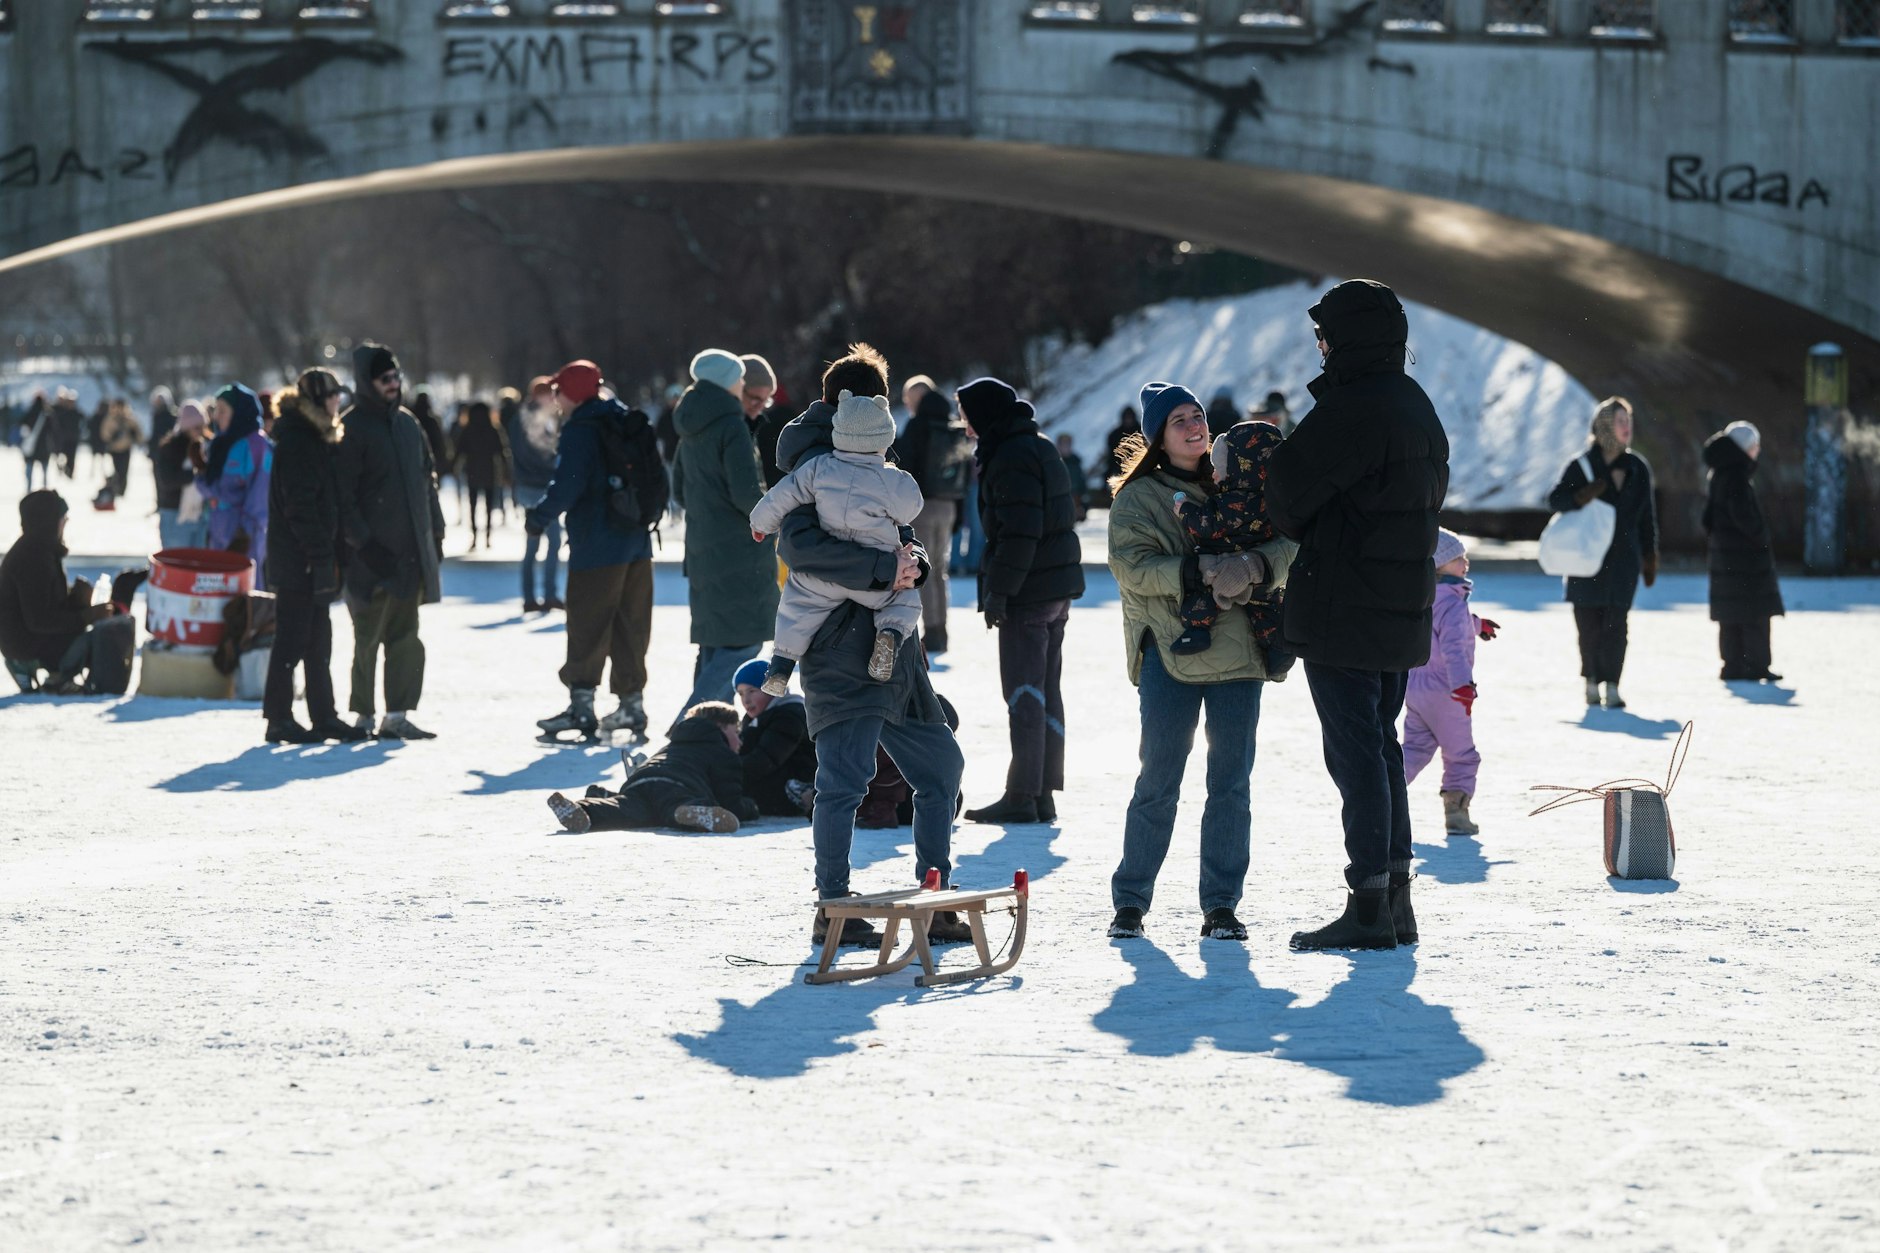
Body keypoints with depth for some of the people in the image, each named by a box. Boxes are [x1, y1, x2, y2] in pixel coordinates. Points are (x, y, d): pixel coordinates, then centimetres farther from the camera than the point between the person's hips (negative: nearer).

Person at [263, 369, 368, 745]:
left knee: (318, 640, 13)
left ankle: (324, 716, 18)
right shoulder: (295, 441, -14)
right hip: (297, 556, -10)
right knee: (292, 639, -5)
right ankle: (279, 720, 0)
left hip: (316, 555, 10)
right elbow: (298, 504, -20)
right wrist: (321, 551, -20)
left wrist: (333, 551, 13)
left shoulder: (318, 438, 16)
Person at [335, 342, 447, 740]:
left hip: (411, 551, 7)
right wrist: (363, 543, -17)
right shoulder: (352, 428, -8)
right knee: (369, 636, -2)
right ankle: (363, 715, 5)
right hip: (374, 556, -7)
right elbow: (343, 496, -11)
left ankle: (397, 715, 12)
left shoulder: (407, 423, 14)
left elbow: (427, 479, 21)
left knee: (405, 636, 7)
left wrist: (435, 532, 15)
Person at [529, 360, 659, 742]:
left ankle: (581, 703, -6)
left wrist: (539, 517, -4)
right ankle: (631, 701, 13)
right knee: (631, 624, 12)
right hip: (637, 543, 7)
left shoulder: (581, 430, -12)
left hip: (596, 545, -7)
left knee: (587, 626, -3)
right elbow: (659, 481, 15)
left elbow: (567, 485, -18)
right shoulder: (635, 425, 12)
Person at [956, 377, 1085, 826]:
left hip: (1028, 593, -10)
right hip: (1059, 586, 10)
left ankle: (1022, 797, -2)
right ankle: (1044, 793, 17)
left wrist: (999, 589, -19)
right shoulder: (1041, 448, 15)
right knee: (1046, 691, 13)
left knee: (1024, 693, -5)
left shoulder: (1012, 457, -16)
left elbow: (1019, 533, -22)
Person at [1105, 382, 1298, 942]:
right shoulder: (1137, 497, 3)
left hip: (1238, 647, 3)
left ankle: (1221, 905, 10)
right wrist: (1197, 571, -24)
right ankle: (1130, 901, 8)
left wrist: (1257, 565, -19)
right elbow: (1132, 566, -11)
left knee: (1231, 780, 3)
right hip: (1168, 650, -3)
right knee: (1158, 780, -2)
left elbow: (1287, 544, 2)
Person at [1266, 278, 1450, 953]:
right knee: (1380, 745, 16)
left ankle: (1368, 908, -5)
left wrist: (1292, 528, 7)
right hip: (1401, 607, 9)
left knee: (1354, 749, -5)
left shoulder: (1350, 409, -18)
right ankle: (1395, 896, 18)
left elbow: (1289, 486, -18)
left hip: (1343, 608, -9)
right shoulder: (1417, 407, 13)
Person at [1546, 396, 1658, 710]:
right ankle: (1592, 681, 17)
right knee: (1588, 622, 1)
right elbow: (1555, 499, -2)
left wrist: (1649, 558, 12)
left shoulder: (1638, 469, 7)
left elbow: (1647, 518, 13)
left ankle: (1612, 685, -9)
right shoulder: (1582, 466, -2)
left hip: (1623, 557, 1)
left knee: (1616, 621, -9)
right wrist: (1581, 497, -22)